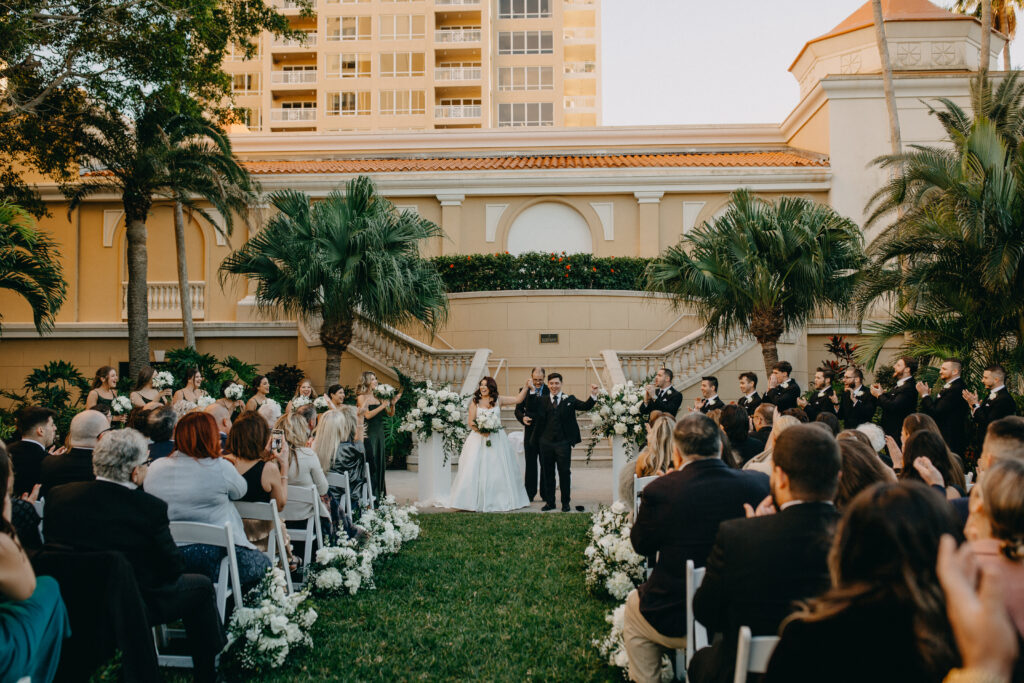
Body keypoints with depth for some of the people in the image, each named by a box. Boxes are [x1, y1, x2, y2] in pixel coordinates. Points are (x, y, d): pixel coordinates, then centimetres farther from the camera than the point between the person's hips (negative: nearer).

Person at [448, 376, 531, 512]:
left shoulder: (498, 400, 6)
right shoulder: (475, 402, 5)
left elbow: (518, 399, 3)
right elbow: (470, 422, 0)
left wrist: (526, 386, -4)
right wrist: (480, 429, -16)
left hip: (497, 439, 1)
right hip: (479, 439, -1)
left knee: (497, 470, 2)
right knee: (476, 470, -4)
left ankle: (499, 501, 9)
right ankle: (477, 502, 0)